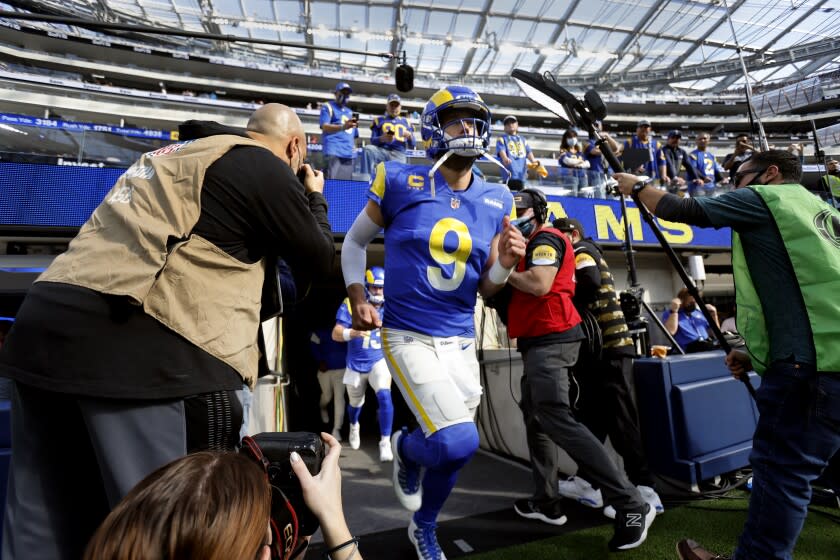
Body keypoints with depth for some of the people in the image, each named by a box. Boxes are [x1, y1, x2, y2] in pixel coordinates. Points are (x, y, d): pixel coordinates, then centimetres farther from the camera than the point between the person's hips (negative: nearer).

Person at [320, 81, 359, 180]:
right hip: (333, 152, -6)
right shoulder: (328, 107, 9)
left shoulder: (350, 112, 29)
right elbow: (324, 127, -9)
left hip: (349, 154, 6)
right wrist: (343, 127, -25)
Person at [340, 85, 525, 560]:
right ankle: (407, 448, 20)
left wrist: (505, 263, -13)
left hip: (461, 341, 5)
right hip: (409, 337, -4)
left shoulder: (497, 201, 4)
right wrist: (358, 297, -4)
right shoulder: (401, 182, -6)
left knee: (454, 450, 14)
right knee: (459, 443, -19)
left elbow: (486, 289, 8)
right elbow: (355, 242, 8)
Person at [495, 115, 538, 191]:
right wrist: (505, 158, -32)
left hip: (521, 175, 5)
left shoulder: (522, 139, 25)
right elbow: (501, 150, -8)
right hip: (509, 174, -5)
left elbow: (528, 151, 12)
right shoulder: (502, 139, 11)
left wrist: (533, 160, -10)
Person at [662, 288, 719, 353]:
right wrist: (674, 310, -14)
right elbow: (670, 331, -15)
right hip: (689, 347, -6)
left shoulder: (699, 312, 24)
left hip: (708, 344, 6)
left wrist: (714, 314, 14)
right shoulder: (669, 313, 5)